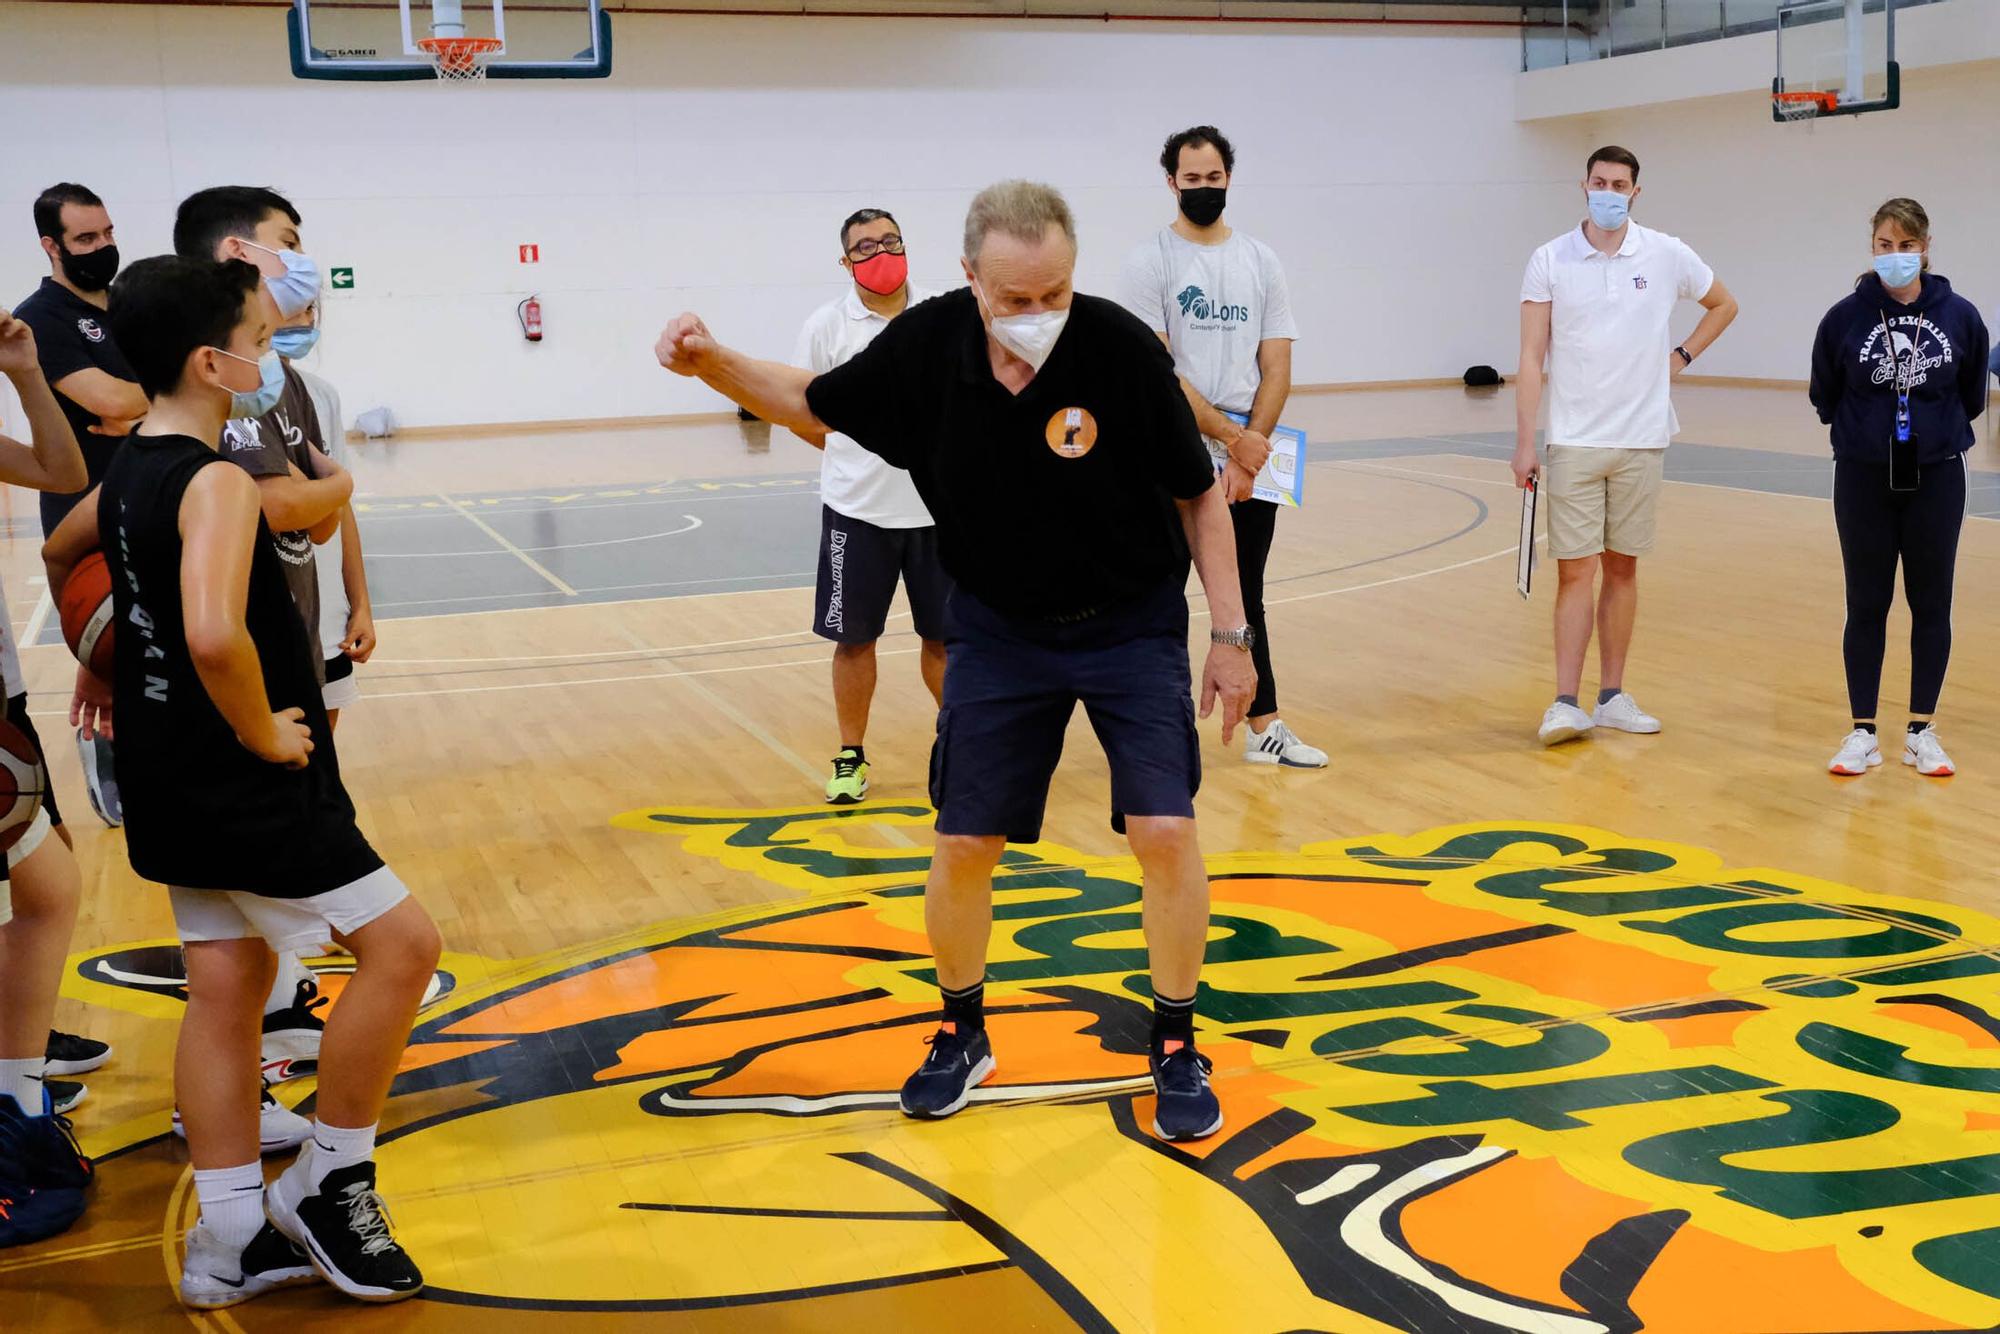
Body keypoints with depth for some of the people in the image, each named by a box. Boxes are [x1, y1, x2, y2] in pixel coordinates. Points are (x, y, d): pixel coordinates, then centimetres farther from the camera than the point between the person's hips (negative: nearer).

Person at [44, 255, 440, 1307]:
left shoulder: (128, 471, 9)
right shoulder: (217, 483, -21)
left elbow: (60, 555, 29)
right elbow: (213, 635, -37)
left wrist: (101, 664, 36)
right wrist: (265, 736, -22)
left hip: (172, 777, 10)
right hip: (243, 787, -10)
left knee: (225, 991, 13)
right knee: (401, 943, -2)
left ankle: (230, 1241, 20)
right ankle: (327, 1184, 8)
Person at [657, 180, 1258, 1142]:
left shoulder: (1121, 347, -22)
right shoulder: (925, 347, -15)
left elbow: (1198, 494, -10)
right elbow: (811, 404, 3)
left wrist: (1231, 636, -10)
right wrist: (712, 364, -15)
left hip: (1133, 622, -2)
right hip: (999, 628, 2)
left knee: (1165, 830, -12)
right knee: (963, 845, 1)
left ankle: (1176, 1050, 10)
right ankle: (963, 1035, 27)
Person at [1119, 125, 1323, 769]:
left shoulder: (1260, 260, 9)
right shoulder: (1150, 261, -4)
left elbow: (1276, 368, 4)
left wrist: (1246, 459, -7)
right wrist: (1234, 438, -15)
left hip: (1253, 463, 4)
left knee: (1246, 597, 14)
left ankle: (1265, 729, 22)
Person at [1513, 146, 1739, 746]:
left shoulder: (1667, 255, 2)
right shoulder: (1550, 260, -1)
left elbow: (1723, 304, 20)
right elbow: (1532, 356, -3)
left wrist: (1683, 356, 6)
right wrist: (1524, 442, -8)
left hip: (1641, 441, 2)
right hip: (1573, 442, -2)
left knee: (1623, 567, 8)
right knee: (1576, 571, -4)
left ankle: (1612, 697, 16)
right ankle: (1567, 703, -1)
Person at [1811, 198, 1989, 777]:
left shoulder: (1960, 316, -6)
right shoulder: (1845, 317, -8)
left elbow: (1972, 397, 9)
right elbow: (1825, 398, 6)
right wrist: (1868, 430, 10)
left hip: (1936, 479, 1)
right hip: (1864, 479, -1)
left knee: (1931, 605, 7)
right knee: (1866, 606, 6)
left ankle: (1921, 730, 19)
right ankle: (1863, 733, 15)